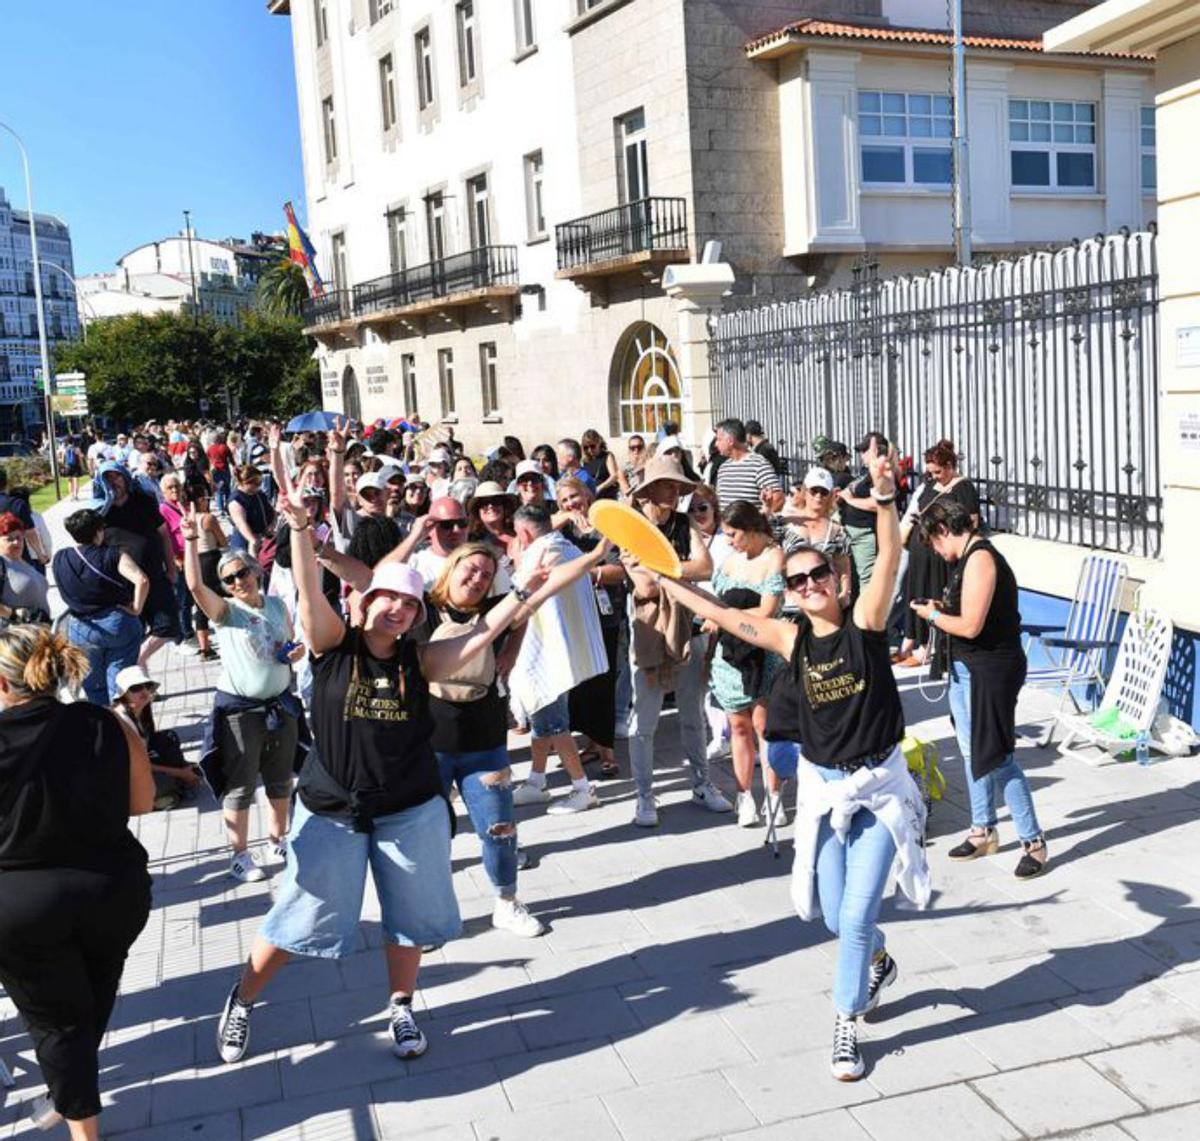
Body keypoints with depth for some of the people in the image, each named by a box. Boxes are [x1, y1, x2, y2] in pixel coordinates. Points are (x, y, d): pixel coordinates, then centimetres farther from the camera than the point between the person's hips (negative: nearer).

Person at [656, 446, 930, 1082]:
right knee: (837, 917, 9)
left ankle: (844, 1027, 16)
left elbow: (890, 559, -23)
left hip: (879, 784, -3)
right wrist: (663, 579, 1)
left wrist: (884, 499, -36)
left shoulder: (865, 620, -9)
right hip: (823, 787, 3)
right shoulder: (790, 638, -3)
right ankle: (879, 962, 44)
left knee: (856, 915, -5)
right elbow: (720, 614, 1)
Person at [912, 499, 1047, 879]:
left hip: (990, 671, -10)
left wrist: (933, 616, -8)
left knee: (996, 758, -4)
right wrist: (941, 610, 4)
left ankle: (1034, 842, 7)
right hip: (967, 669, 10)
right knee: (971, 751, 17)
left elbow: (971, 625, -23)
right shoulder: (969, 557, 11)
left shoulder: (980, 558, -19)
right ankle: (983, 831, 30)